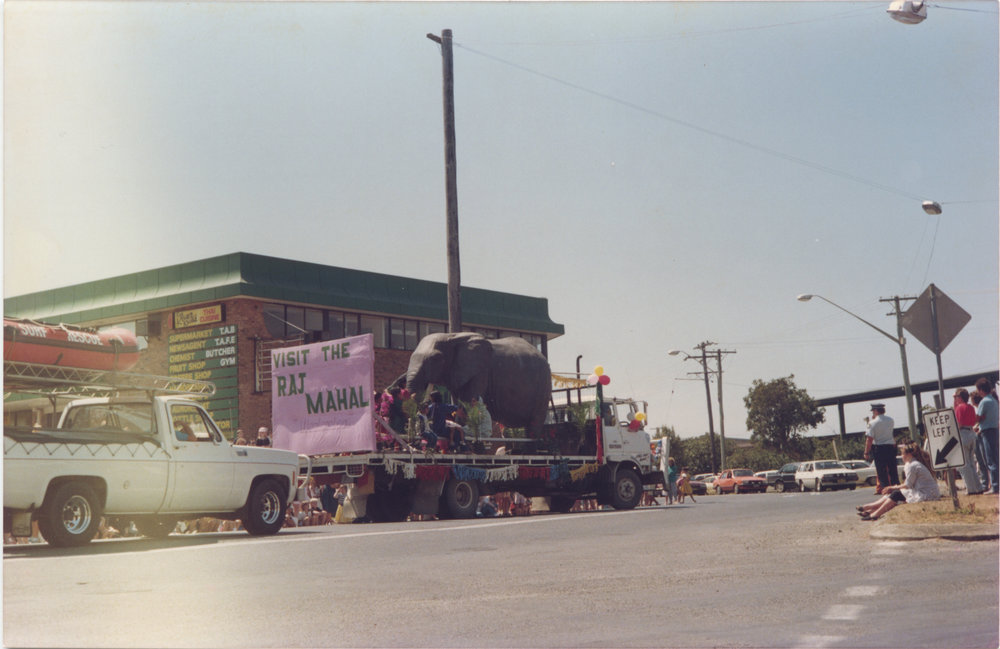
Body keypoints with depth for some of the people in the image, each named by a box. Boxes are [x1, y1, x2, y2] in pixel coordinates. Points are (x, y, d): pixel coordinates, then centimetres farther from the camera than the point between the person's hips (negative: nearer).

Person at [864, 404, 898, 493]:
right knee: (892, 470, 11)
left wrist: (866, 452, -9)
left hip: (878, 448, -5)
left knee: (881, 471, 1)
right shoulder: (891, 420, 3)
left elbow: (869, 439, -13)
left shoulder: (872, 423, -10)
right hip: (891, 446, 5)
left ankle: (885, 488, 0)